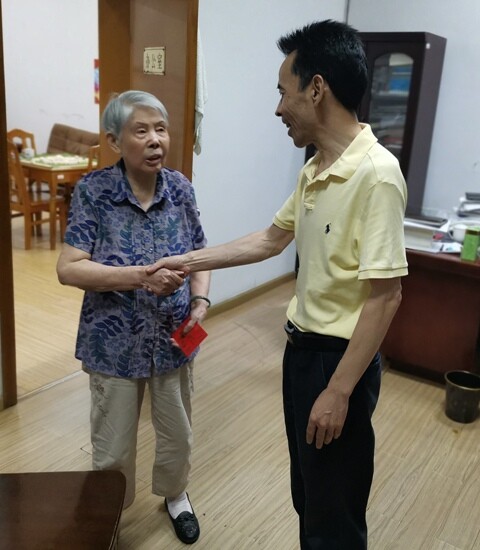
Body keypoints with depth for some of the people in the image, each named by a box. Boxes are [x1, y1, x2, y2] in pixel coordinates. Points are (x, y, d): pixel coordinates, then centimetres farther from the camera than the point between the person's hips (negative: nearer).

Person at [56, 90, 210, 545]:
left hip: (173, 339, 3)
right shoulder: (93, 191, -14)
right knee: (113, 449, 16)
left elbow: (199, 254, 5)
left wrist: (200, 300, -13)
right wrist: (142, 276, -30)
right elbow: (68, 269, -20)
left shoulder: (179, 187, -4)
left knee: (177, 435, 22)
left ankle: (175, 495, 52)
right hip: (115, 344, -3)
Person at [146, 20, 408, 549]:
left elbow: (385, 295, -24)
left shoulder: (376, 174, -23)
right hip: (301, 347, 8)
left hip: (340, 359, -8)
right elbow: (271, 239, 16)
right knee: (307, 496, 25)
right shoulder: (314, 169, 4)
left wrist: (339, 391, -21)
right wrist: (190, 260, 16)